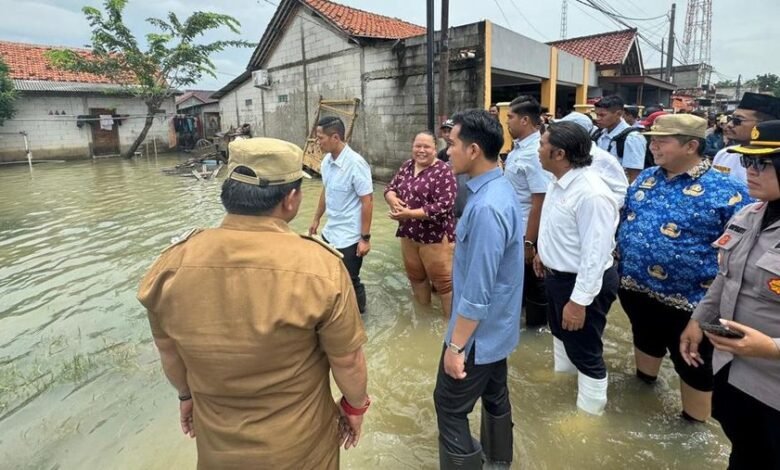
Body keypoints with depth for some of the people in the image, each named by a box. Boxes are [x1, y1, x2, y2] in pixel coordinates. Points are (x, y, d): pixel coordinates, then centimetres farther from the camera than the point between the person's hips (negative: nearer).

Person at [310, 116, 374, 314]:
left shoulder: (356, 163, -22)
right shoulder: (326, 161, 2)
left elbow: (367, 201, -20)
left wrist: (365, 238, -19)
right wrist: (316, 219, 22)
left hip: (349, 238, -8)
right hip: (329, 232, 8)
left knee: (349, 282, 6)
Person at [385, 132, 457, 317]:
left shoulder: (443, 171, -14)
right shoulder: (407, 166, 8)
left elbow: (443, 206, -22)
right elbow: (390, 187, 11)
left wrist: (410, 213, -24)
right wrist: (393, 199, -13)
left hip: (435, 237, -7)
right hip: (408, 234, 7)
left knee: (444, 281, 1)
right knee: (415, 276, 20)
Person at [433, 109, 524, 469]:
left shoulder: (487, 208, -31)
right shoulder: (499, 188, 1)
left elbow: (478, 291, -28)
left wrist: (456, 345, -19)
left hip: (478, 331, -10)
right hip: (496, 325, 10)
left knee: (450, 406, 8)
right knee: (494, 393, 27)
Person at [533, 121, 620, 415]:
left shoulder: (591, 194, -31)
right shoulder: (560, 181, -1)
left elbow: (595, 254, -30)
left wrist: (579, 300, -27)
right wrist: (543, 253, 26)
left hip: (583, 282, -10)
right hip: (556, 274, 10)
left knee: (585, 352, 9)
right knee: (561, 332, 30)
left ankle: (589, 412, 32)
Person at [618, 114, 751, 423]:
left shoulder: (724, 192, -17)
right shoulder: (646, 177, 2)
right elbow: (624, 219, 14)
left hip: (686, 300, -5)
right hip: (635, 287, 6)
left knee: (694, 366, 14)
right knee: (645, 341, 28)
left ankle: (694, 425, 36)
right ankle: (643, 383, 54)